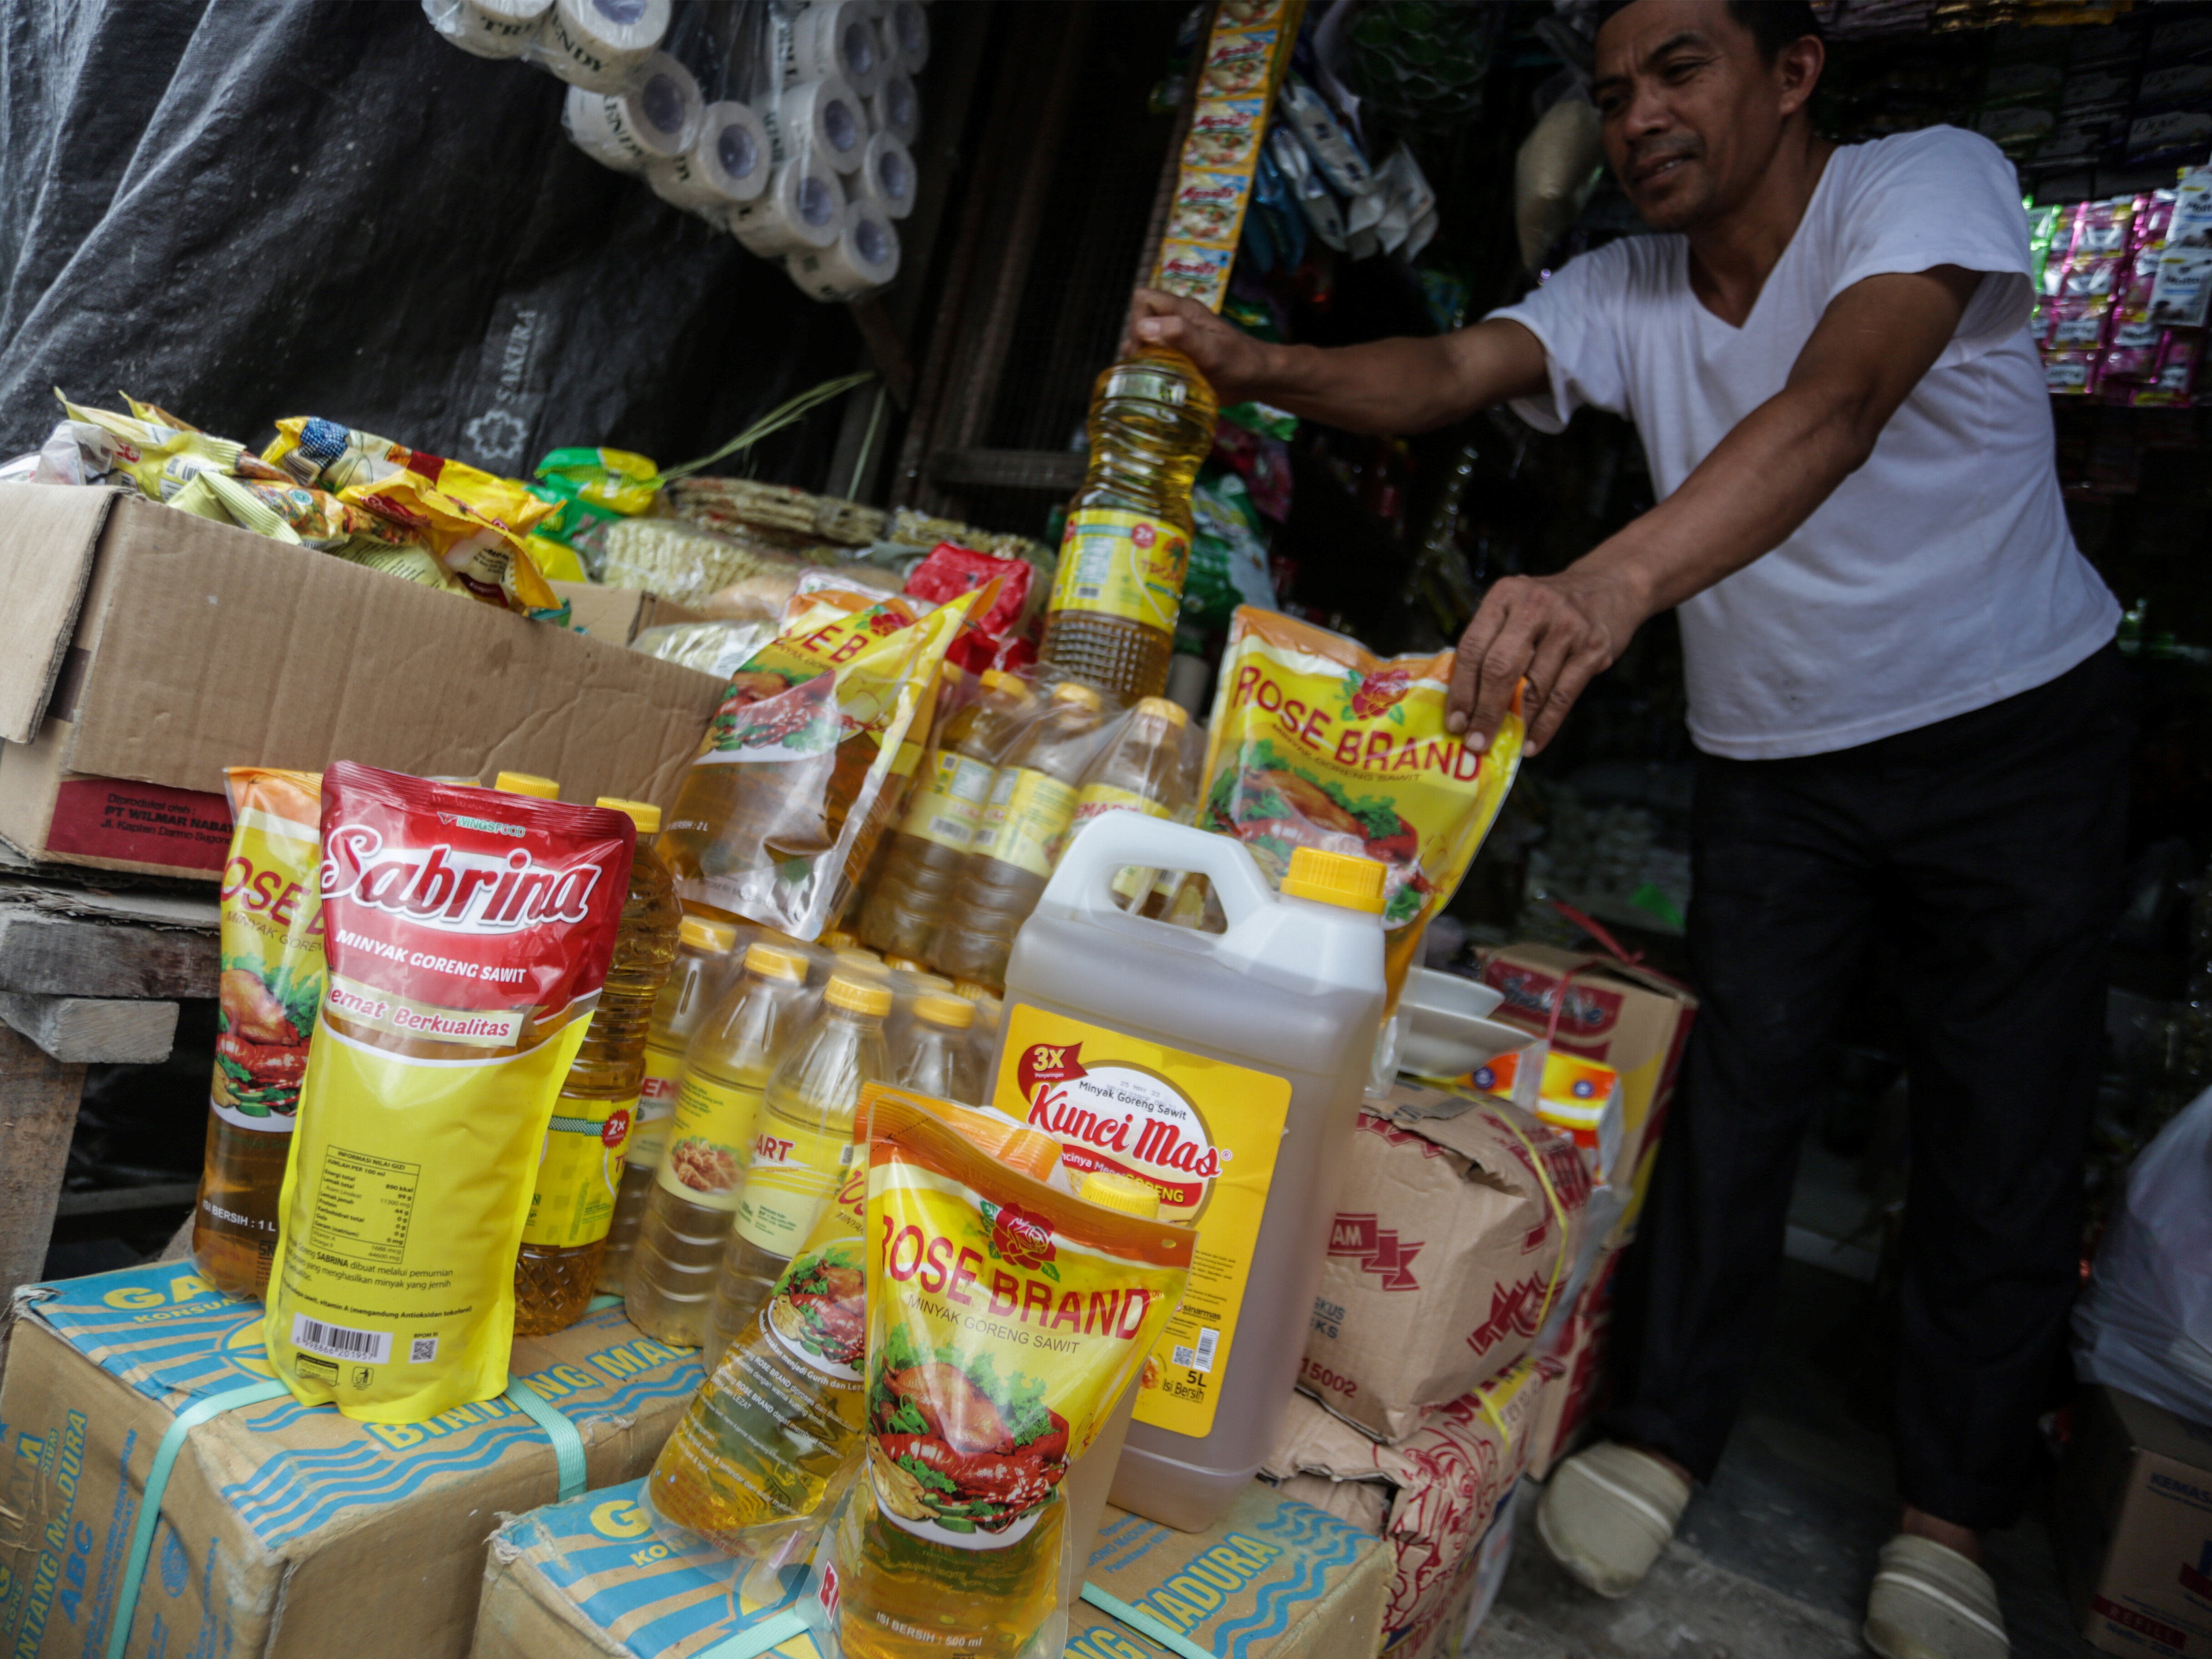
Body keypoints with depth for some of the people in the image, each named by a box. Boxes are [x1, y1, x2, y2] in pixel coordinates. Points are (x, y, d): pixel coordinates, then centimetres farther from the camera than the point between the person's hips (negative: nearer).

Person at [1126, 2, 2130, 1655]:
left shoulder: (1930, 180, -18)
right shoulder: (1625, 291, -3)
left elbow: (1834, 407, -38)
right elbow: (1452, 370, -19)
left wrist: (1612, 584, -56)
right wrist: (1255, 364, -39)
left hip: (2019, 730, -3)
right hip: (1774, 760, 3)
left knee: (2004, 1131, 1)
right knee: (1733, 1087, 0)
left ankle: (1948, 1519, 17)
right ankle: (1662, 1436, 14)